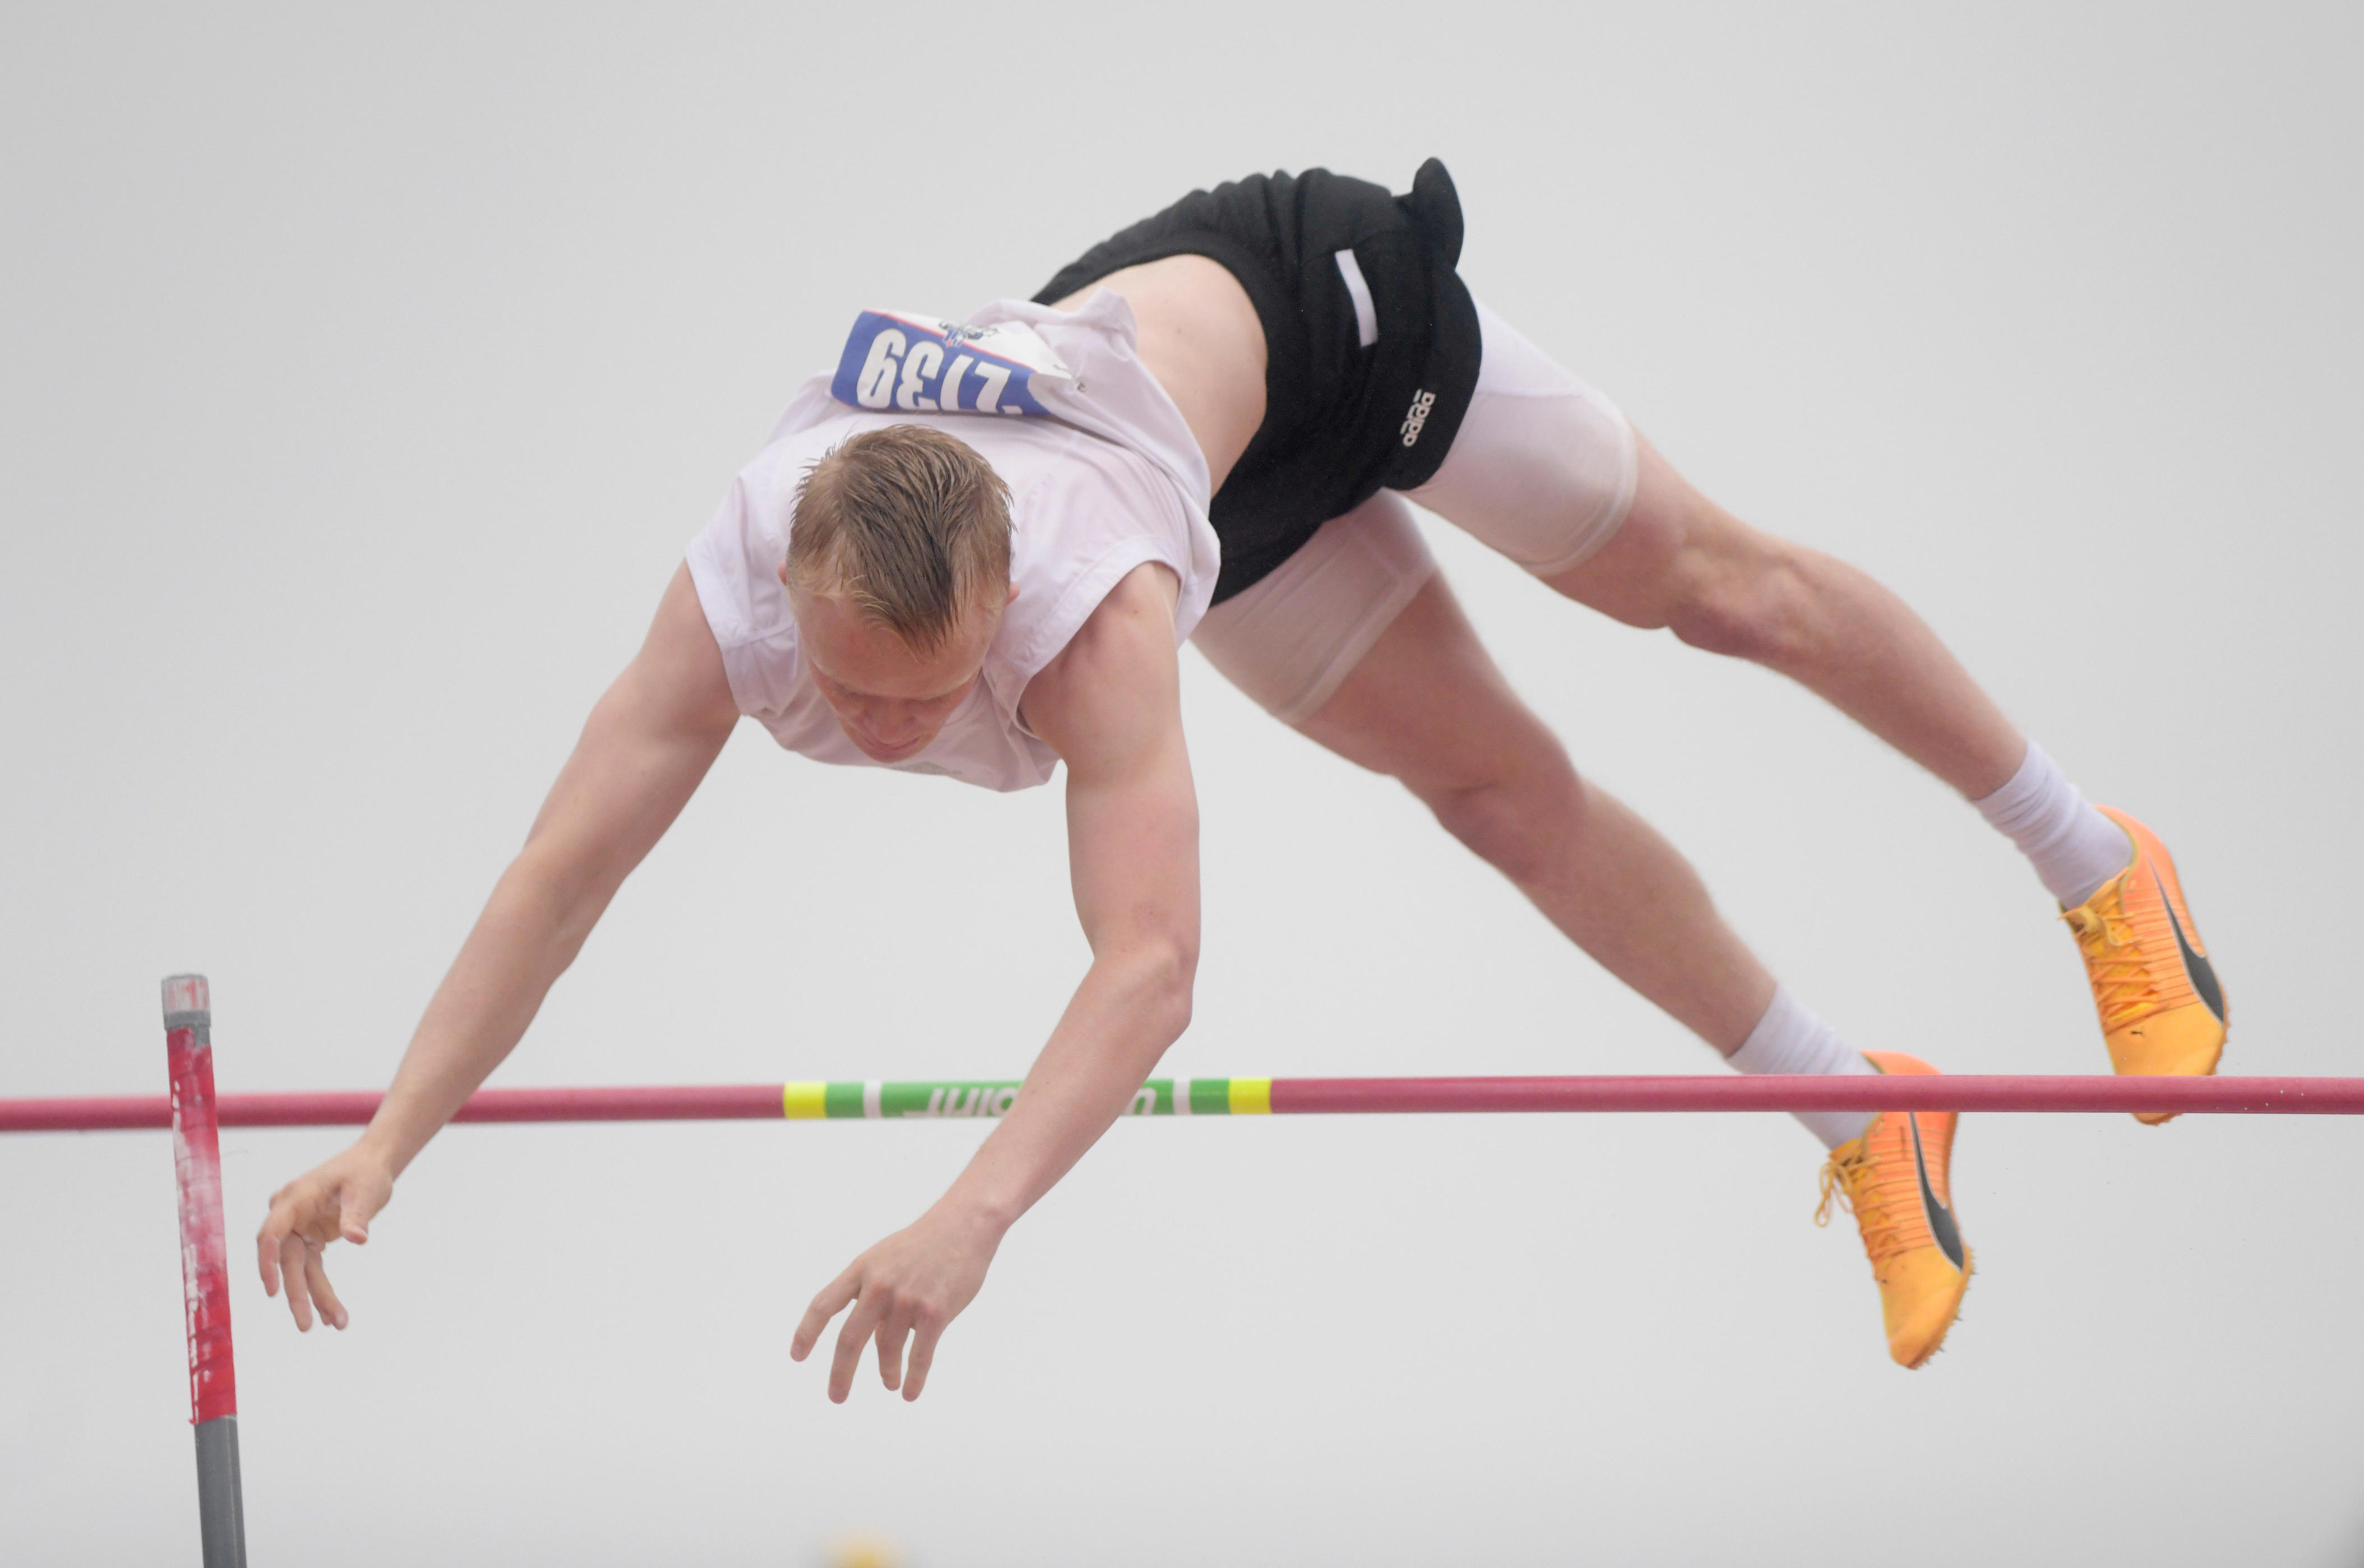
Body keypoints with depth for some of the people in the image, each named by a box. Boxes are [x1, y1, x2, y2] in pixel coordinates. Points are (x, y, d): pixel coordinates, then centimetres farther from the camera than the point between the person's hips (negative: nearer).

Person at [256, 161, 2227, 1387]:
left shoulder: (1094, 601, -49)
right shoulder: (739, 600, -37)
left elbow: (1152, 959, -59)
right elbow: (564, 865, -36)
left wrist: (972, 1216, -71)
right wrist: (387, 1142, -45)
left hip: (1306, 299, -5)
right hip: (1127, 378, 5)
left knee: (1711, 585, 14)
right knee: (1510, 794, 11)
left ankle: (2099, 868, 35)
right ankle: (1868, 1120, 27)